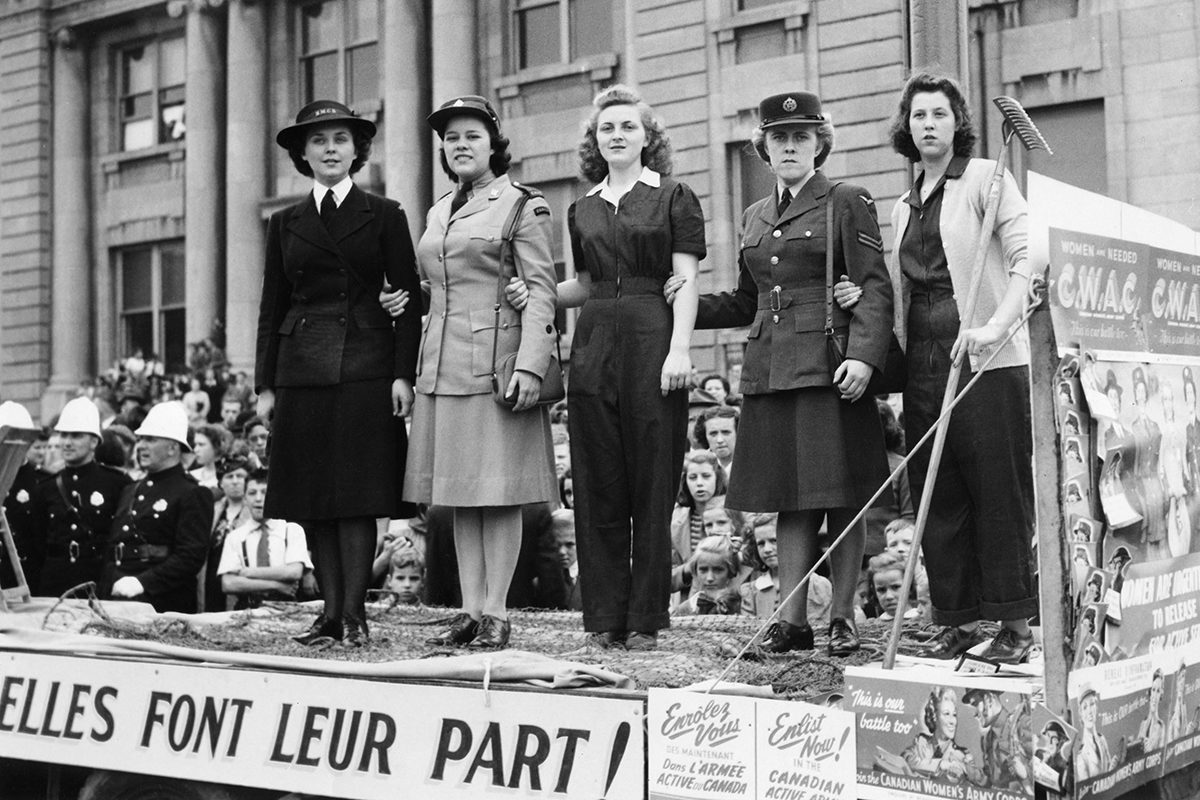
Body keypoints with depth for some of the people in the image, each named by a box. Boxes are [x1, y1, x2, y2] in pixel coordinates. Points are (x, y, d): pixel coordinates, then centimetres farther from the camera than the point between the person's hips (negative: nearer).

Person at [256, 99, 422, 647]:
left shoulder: (384, 216, 7)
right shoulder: (285, 224, 14)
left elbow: (408, 299, 2)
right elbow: (271, 309, 13)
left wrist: (403, 374, -8)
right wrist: (265, 386, 6)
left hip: (365, 369, -3)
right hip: (302, 370, 3)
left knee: (358, 496, -5)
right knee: (311, 500, 3)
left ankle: (354, 613, 0)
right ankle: (330, 611, 10)